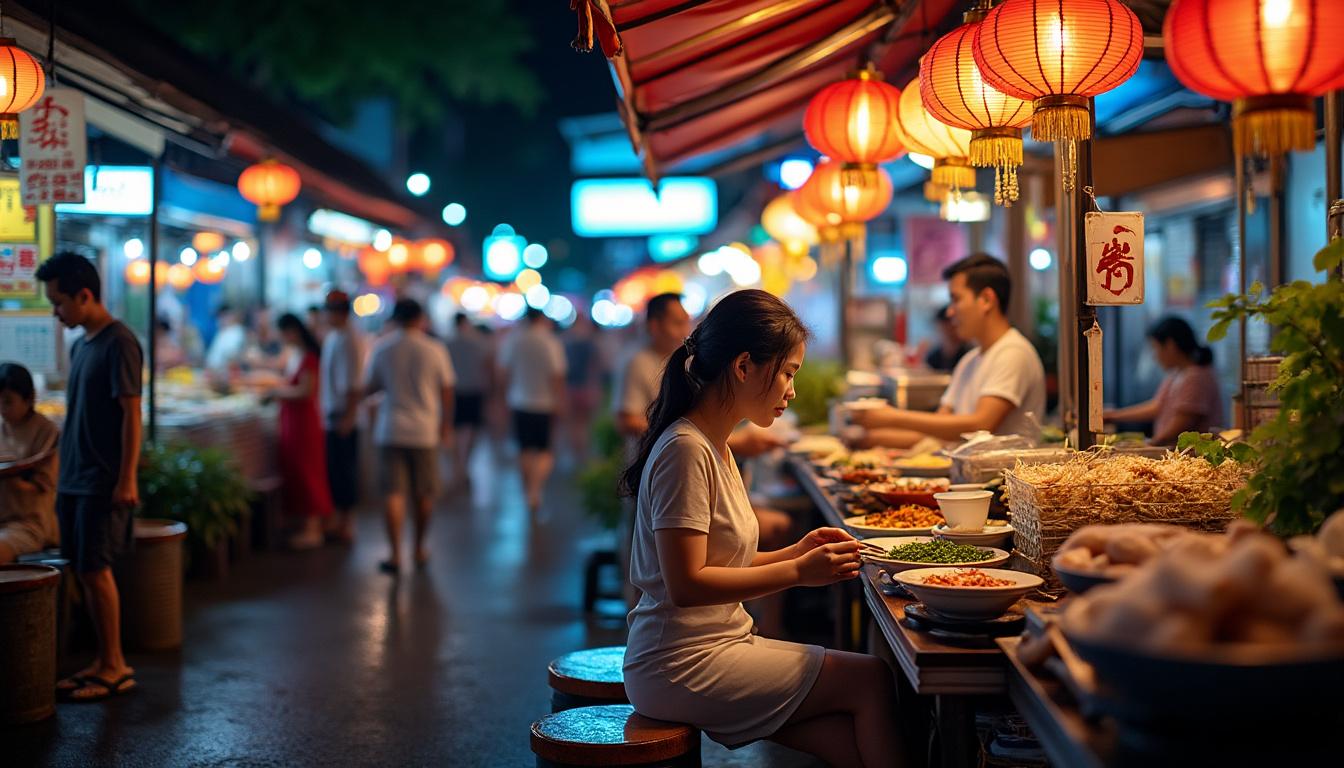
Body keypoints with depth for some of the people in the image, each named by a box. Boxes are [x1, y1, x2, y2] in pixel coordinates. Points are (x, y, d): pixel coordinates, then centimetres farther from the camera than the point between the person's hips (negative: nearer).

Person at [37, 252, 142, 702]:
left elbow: (131, 413, -16)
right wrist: (64, 478, 19)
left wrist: (127, 479, -19)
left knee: (95, 571, -6)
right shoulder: (81, 344, 15)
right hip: (74, 480, 9)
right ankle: (105, 662, 18)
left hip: (104, 484, -8)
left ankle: (115, 668, 4)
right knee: (84, 572, 10)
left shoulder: (119, 343, -12)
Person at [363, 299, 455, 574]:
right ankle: (419, 549, 24)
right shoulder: (435, 350, -3)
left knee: (393, 493, -1)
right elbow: (446, 391, 3)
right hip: (424, 430, 0)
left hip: (390, 430, 0)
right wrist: (446, 426, 15)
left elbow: (369, 388, 6)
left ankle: (395, 554, -7)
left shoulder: (382, 348, -2)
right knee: (424, 494, 13)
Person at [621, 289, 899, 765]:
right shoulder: (686, 451, -17)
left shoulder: (714, 447, 14)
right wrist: (797, 572, -19)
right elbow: (686, 584, -22)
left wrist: (797, 552, 2)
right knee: (871, 680, -11)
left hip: (717, 644, 9)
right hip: (682, 668, -9)